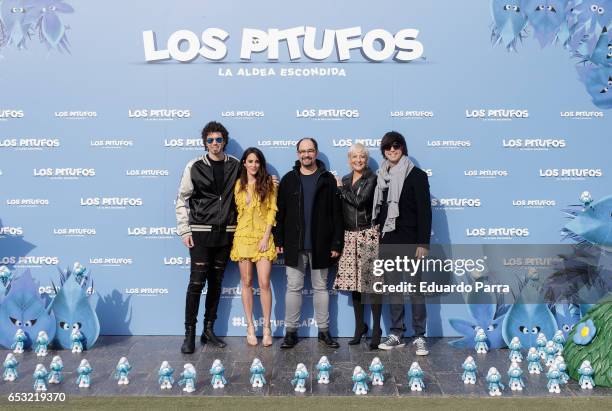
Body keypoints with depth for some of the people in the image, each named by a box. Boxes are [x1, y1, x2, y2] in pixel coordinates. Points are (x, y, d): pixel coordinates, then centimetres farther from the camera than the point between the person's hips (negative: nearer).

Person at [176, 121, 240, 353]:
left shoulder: (235, 166, 6)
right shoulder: (194, 167, 0)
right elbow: (181, 200, 1)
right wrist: (184, 231, -4)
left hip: (226, 233, 3)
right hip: (201, 232, -3)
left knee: (216, 282, 9)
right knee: (197, 282, -5)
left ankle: (209, 330, 21)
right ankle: (189, 334, 5)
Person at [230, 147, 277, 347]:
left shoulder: (268, 183, 3)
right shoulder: (239, 185, 9)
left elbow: (272, 210, -2)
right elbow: (236, 210, 11)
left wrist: (266, 237, -9)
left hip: (263, 237, -2)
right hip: (243, 236, 2)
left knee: (264, 283, -7)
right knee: (247, 283, 6)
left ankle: (267, 328, 5)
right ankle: (250, 327, 15)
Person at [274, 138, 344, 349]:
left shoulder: (328, 179, 2)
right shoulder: (288, 179, 6)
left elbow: (336, 213, 0)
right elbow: (280, 212, 6)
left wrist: (336, 243, -5)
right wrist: (279, 240, 0)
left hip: (320, 245, -1)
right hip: (294, 245, 1)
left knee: (321, 287, 9)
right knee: (293, 288, 5)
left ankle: (324, 331, 19)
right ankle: (291, 331, 15)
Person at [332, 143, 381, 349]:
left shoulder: (372, 178, -3)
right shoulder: (344, 180, 14)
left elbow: (360, 201, -18)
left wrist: (341, 188, -5)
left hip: (368, 235, -5)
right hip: (349, 236, 5)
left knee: (371, 282, -5)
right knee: (354, 281, 9)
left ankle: (376, 329, 6)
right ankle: (360, 326, 22)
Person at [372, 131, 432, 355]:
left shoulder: (416, 175, -3)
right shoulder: (381, 176, 12)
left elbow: (425, 211, -7)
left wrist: (423, 243, -14)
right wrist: (377, 238, 10)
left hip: (409, 241, -5)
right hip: (388, 241, 5)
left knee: (415, 288, -2)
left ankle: (419, 336, 7)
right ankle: (396, 334, 18)